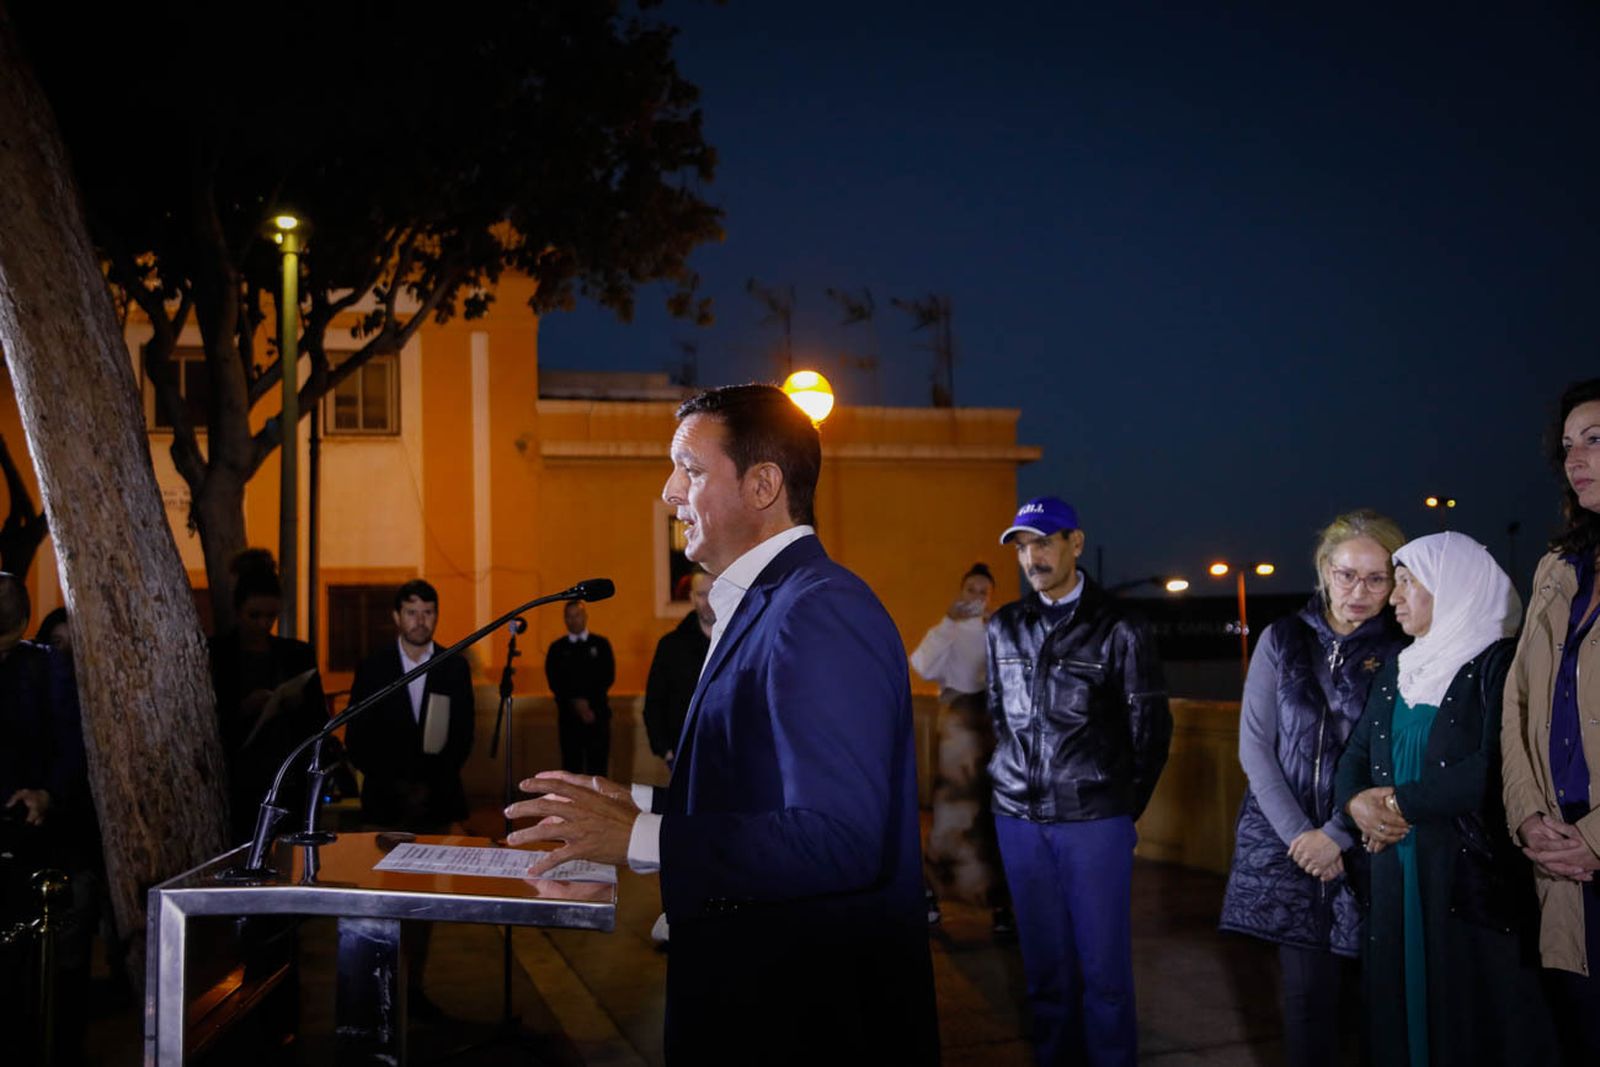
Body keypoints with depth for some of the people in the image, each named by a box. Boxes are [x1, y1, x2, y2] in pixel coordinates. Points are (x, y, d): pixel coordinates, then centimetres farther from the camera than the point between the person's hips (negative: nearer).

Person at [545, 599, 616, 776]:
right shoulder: (557, 647, 10)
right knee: (571, 765, -1)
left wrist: (587, 701, -8)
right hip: (568, 714, 0)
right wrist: (575, 703, -10)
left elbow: (608, 677, 2)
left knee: (598, 764, -3)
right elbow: (554, 682, 2)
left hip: (597, 714, 0)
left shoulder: (600, 644, 10)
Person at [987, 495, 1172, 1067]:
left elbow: (1152, 727, 1)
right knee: (1045, 962, 11)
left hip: (1095, 820, -3)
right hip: (1019, 816, 4)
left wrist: (1126, 804, 4)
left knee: (1104, 965, 2)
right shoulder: (1004, 627, 7)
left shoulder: (1118, 629, -4)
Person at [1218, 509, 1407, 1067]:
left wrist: (1336, 836, -12)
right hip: (1284, 841, 1)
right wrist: (1297, 834, -7)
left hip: (1363, 847, -1)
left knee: (1354, 990, 3)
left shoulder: (1403, 653, -1)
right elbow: (1254, 746, 2)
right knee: (1309, 990, -2)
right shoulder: (1283, 640, 5)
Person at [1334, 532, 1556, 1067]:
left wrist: (1399, 802, -12)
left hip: (1473, 879, -6)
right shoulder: (1396, 671, 14)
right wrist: (1357, 804, -8)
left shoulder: (1500, 665, -8)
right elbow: (1354, 758, 14)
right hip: (1397, 875, 6)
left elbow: (1492, 772, -20)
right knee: (1400, 1017, 10)